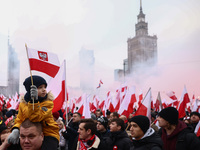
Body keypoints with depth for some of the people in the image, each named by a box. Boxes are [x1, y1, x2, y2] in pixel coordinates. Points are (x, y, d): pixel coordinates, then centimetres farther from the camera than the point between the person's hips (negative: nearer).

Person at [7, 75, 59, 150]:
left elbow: (36, 117, -24)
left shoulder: (48, 102, -12)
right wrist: (15, 130, -12)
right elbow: (19, 119, 7)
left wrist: (34, 101, -35)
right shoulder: (23, 103, 4)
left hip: (49, 134, -4)